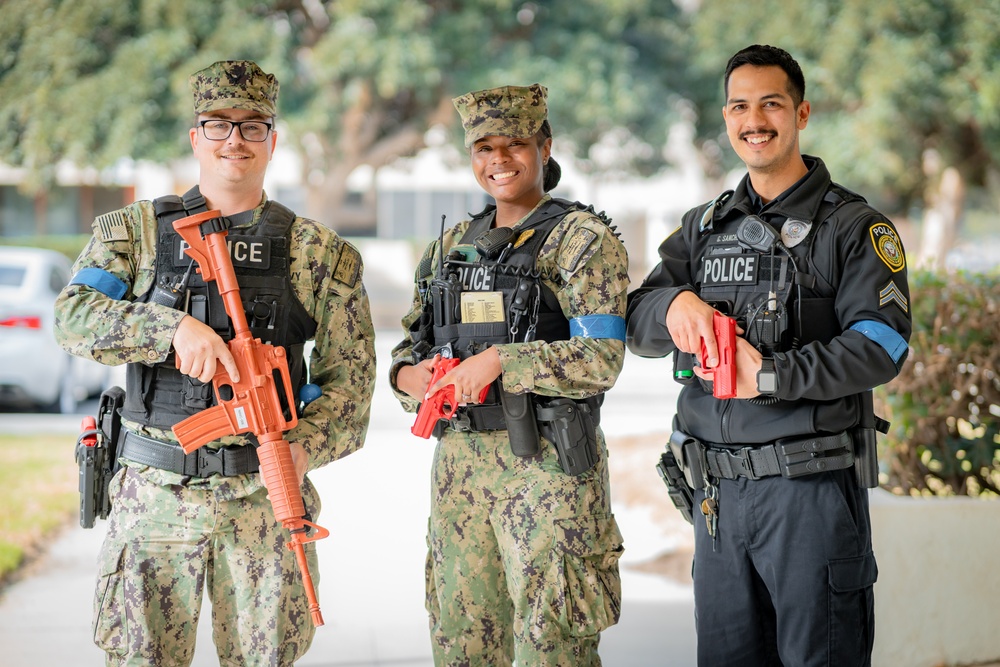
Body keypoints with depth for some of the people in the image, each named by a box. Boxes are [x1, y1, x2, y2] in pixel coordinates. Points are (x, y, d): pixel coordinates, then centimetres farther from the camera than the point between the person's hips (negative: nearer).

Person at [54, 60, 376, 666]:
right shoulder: (138, 231, 7)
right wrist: (175, 328, -23)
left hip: (265, 498, 0)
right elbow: (75, 316, -8)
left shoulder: (318, 253, 6)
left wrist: (305, 445, -16)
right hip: (155, 495, 0)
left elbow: (349, 374, 3)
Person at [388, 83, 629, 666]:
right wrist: (408, 375, -3)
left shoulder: (582, 239, -4)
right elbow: (414, 340, 20)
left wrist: (499, 361, -20)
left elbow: (601, 359, -14)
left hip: (547, 464, -6)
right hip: (460, 460, 6)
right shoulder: (452, 245, 16)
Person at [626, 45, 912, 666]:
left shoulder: (854, 226, -2)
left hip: (812, 483, -5)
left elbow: (880, 346, -13)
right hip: (717, 492, 5)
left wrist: (772, 375, -21)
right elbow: (637, 326, 10)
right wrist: (676, 303, -13)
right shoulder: (703, 226, 16)